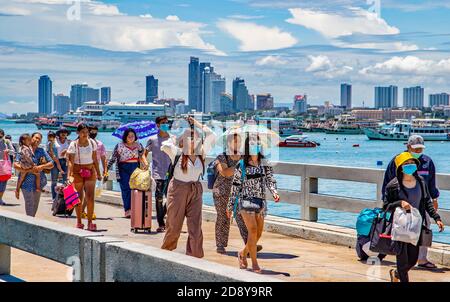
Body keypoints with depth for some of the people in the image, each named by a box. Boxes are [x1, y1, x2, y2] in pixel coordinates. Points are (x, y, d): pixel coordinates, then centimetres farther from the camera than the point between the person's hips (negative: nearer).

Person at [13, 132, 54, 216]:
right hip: (27, 181, -4)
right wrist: (30, 170, -18)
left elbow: (51, 164, 8)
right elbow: (16, 165, -10)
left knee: (35, 203, 12)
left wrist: (42, 166, -12)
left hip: (38, 181, 4)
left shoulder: (42, 151, 11)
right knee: (29, 203, -6)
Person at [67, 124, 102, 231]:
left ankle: (90, 222, -5)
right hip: (77, 172, -2)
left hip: (90, 171, 2)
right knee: (79, 198, 6)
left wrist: (98, 173, 12)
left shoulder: (92, 143, 3)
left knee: (90, 197, -8)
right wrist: (70, 175, -23)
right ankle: (79, 222, 19)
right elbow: (71, 161, -12)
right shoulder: (74, 144, -7)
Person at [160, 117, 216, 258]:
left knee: (195, 228, -2)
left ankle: (195, 257, 4)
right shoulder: (177, 153, -6)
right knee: (174, 226, 6)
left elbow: (211, 136, 5)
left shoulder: (201, 153, 4)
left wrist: (197, 124, 6)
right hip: (178, 190, -3)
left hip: (195, 192, 4)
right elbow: (165, 145, -20)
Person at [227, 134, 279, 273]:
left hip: (261, 202, 4)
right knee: (253, 230, -16)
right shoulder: (241, 165, -2)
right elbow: (235, 186, 2)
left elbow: (270, 180, 0)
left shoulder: (264, 164, 7)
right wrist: (230, 206, 4)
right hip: (246, 201, -4)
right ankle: (254, 263, -8)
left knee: (258, 233, 9)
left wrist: (274, 192, -21)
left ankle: (243, 254, 34)